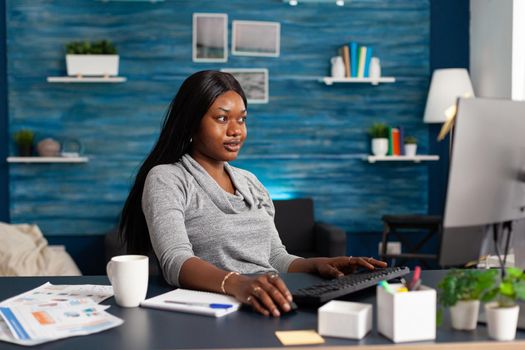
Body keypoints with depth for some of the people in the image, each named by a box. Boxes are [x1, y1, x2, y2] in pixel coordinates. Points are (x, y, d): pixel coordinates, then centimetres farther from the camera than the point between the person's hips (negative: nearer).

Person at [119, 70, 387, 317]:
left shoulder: (249, 182, 20)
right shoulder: (165, 180, -2)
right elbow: (175, 262, -18)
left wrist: (317, 265, -2)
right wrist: (236, 283, -37)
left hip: (273, 310, 7)